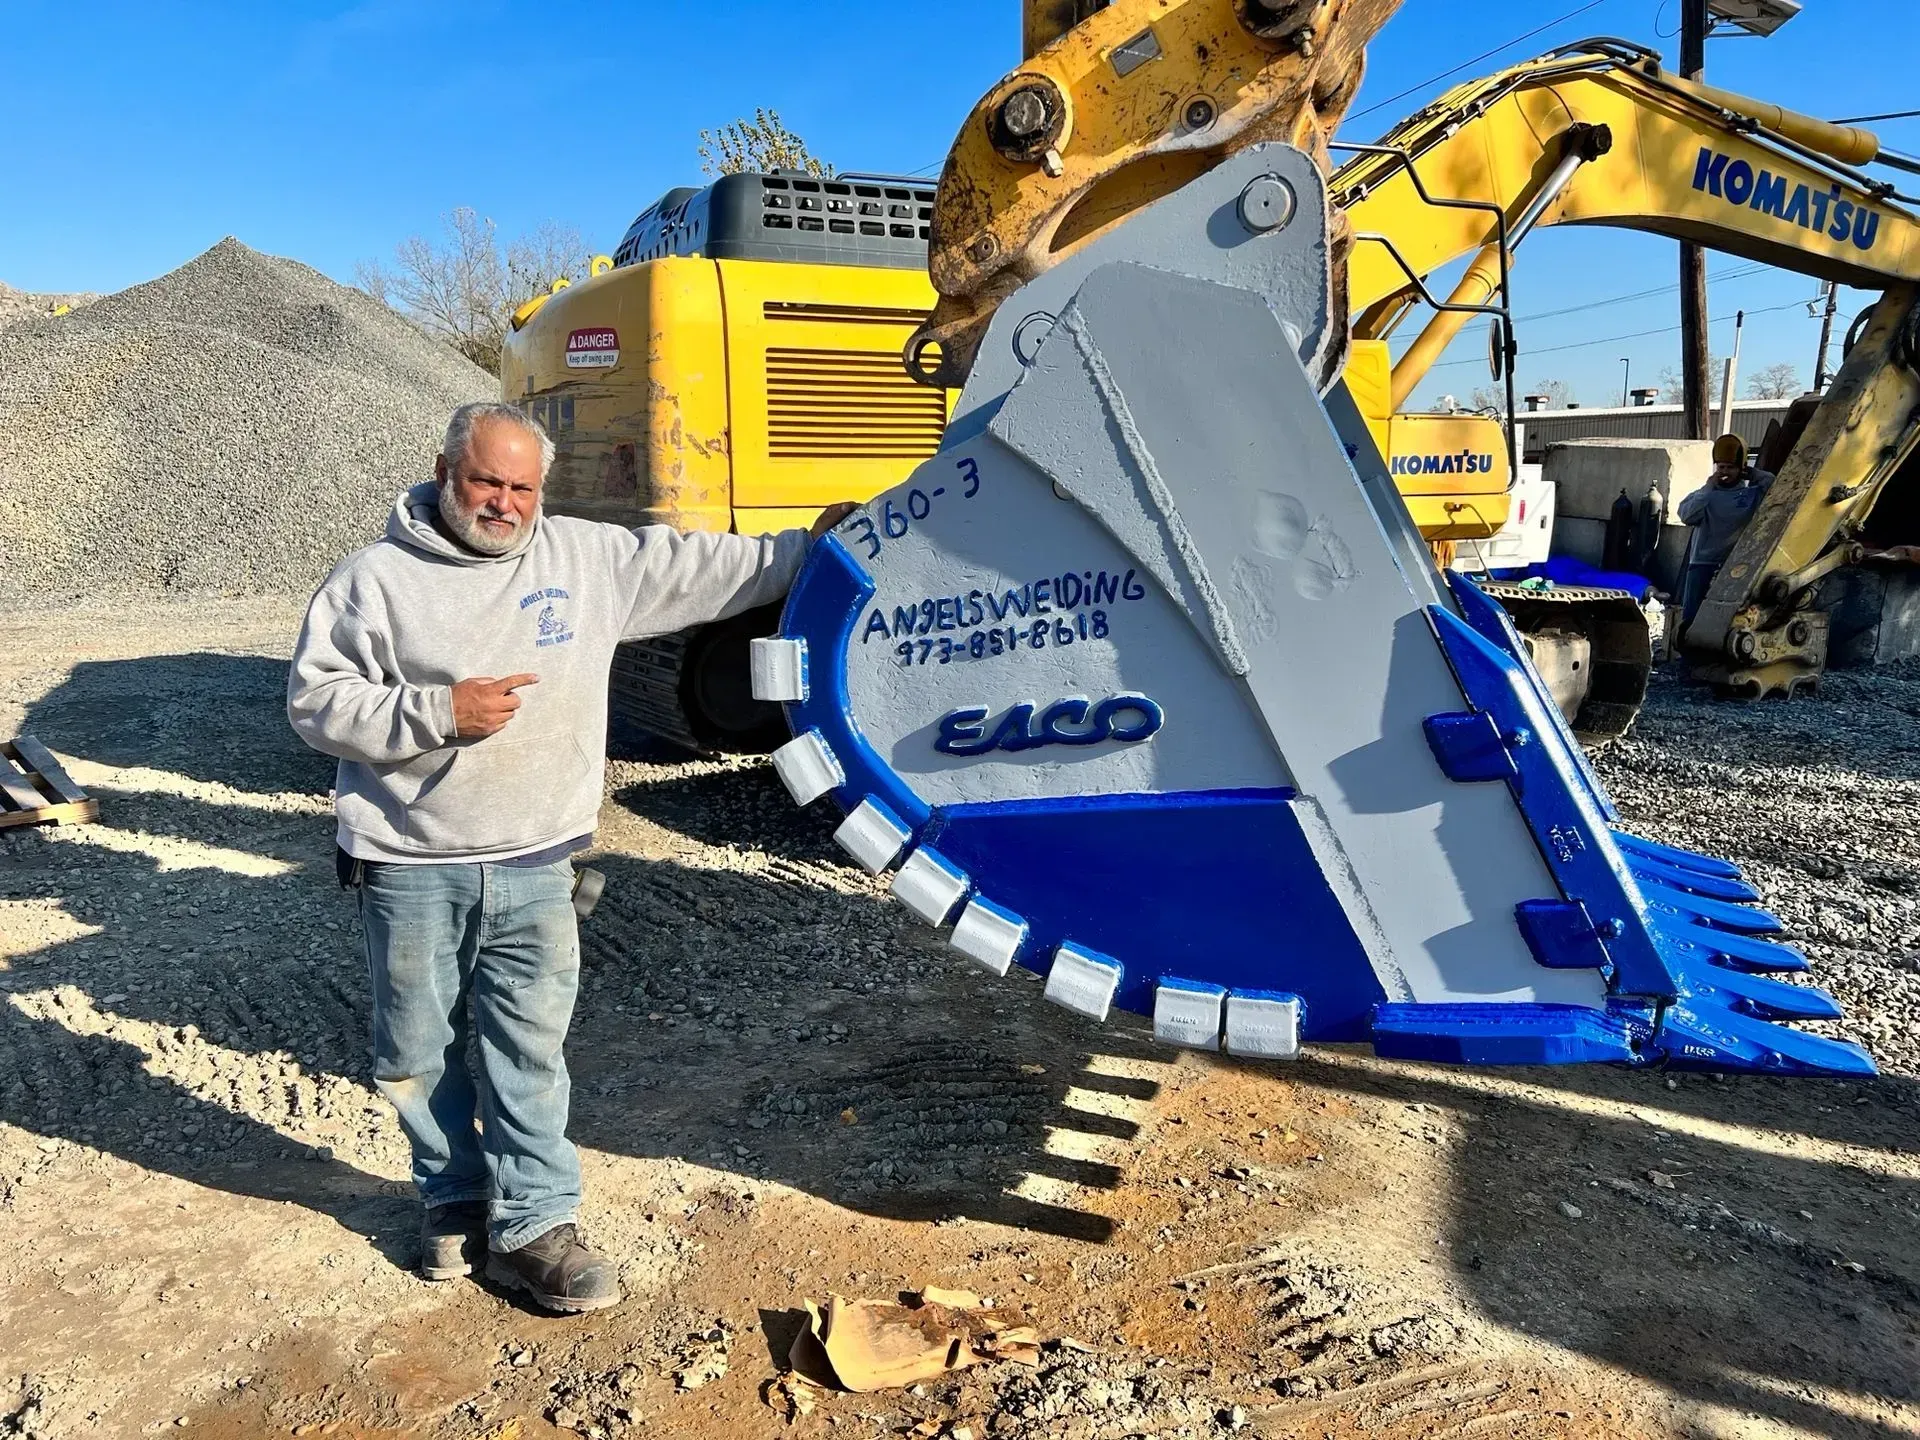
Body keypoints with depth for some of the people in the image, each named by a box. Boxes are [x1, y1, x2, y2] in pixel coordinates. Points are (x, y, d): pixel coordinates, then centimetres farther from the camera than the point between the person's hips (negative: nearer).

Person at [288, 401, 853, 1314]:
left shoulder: (591, 558, 4)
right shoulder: (378, 578, -4)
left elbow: (693, 568, 10)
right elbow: (315, 700, -6)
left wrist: (805, 551, 9)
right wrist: (438, 713, -18)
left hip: (534, 865, 2)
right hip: (411, 868, -1)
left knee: (530, 1048, 6)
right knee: (421, 1051, 12)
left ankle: (532, 1225, 19)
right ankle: (454, 1202, 34)